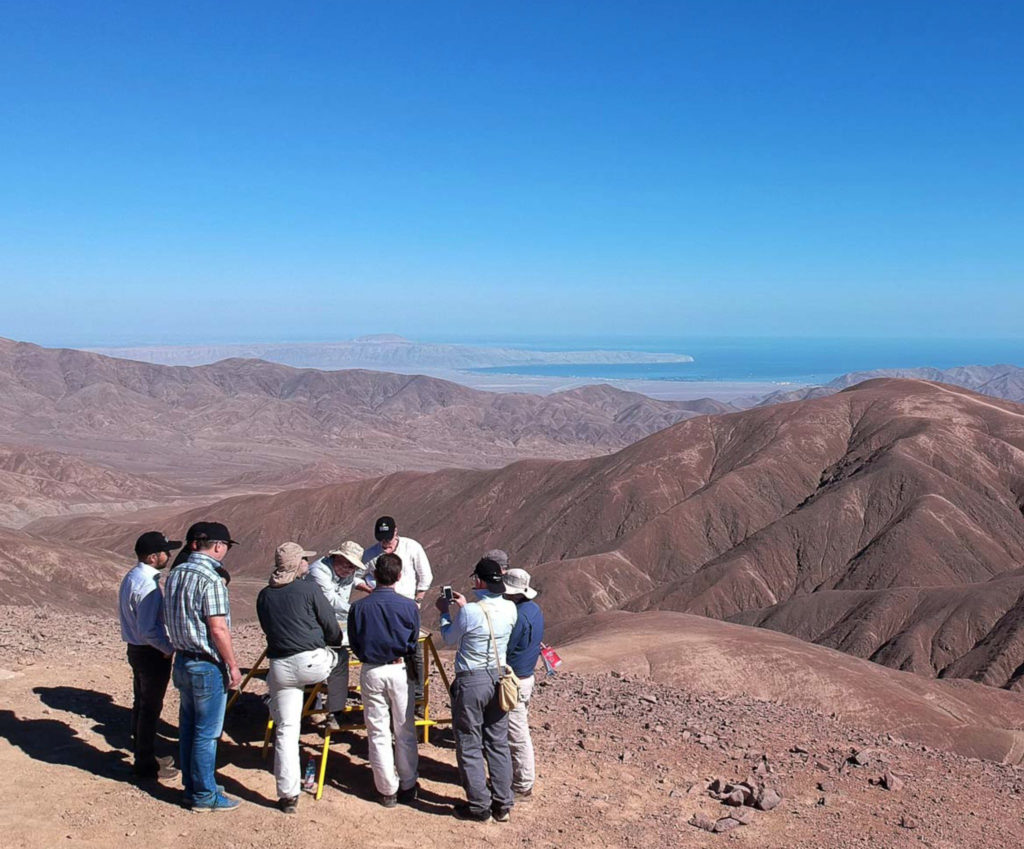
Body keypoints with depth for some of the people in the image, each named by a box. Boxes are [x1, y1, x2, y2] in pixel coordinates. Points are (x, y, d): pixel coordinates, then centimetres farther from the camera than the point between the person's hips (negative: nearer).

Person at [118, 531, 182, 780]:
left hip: (135, 649, 10)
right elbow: (148, 629, -27)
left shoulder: (131, 577, 6)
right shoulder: (147, 584, -25)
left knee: (141, 704, 20)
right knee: (150, 708, 3)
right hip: (152, 653, -10)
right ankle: (146, 764, 14)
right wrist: (169, 648, -14)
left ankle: (142, 755, 34)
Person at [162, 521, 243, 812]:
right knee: (206, 733, 2)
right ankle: (204, 796, 11)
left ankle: (191, 787, 29)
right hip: (207, 666, -9)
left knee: (188, 727, 17)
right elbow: (218, 628, -22)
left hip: (182, 660, 9)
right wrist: (233, 666, -14)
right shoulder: (210, 579, -21)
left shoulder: (175, 574, 6)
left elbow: (172, 620, 15)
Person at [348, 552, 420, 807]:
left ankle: (387, 790, 16)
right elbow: (413, 644, 1)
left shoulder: (358, 607, -8)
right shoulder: (408, 606, -10)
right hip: (399, 671, 0)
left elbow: (354, 644, 1)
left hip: (371, 672, 0)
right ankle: (408, 787, 23)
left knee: (378, 733, 9)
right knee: (405, 732, 13)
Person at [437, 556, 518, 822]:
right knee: (498, 743, 15)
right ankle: (502, 805, 22)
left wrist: (445, 612, 13)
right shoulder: (510, 609, -5)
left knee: (470, 746, 8)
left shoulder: (469, 612, -21)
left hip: (471, 681, -6)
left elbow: (448, 639, -2)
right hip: (499, 679, 6)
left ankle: (479, 806, 16)